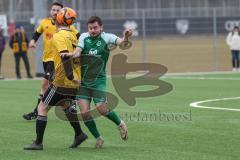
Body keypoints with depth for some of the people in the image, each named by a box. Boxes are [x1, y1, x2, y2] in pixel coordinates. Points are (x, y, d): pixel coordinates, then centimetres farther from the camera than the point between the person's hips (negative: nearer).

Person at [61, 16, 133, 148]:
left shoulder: (106, 38, -5)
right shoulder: (84, 37, 3)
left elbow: (119, 41, -22)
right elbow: (78, 51, -9)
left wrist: (126, 38, -46)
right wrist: (70, 54, -33)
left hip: (98, 80, -3)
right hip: (82, 80, 3)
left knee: (102, 109, -10)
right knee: (84, 112, -6)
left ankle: (120, 124, 21)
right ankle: (98, 138, 14)